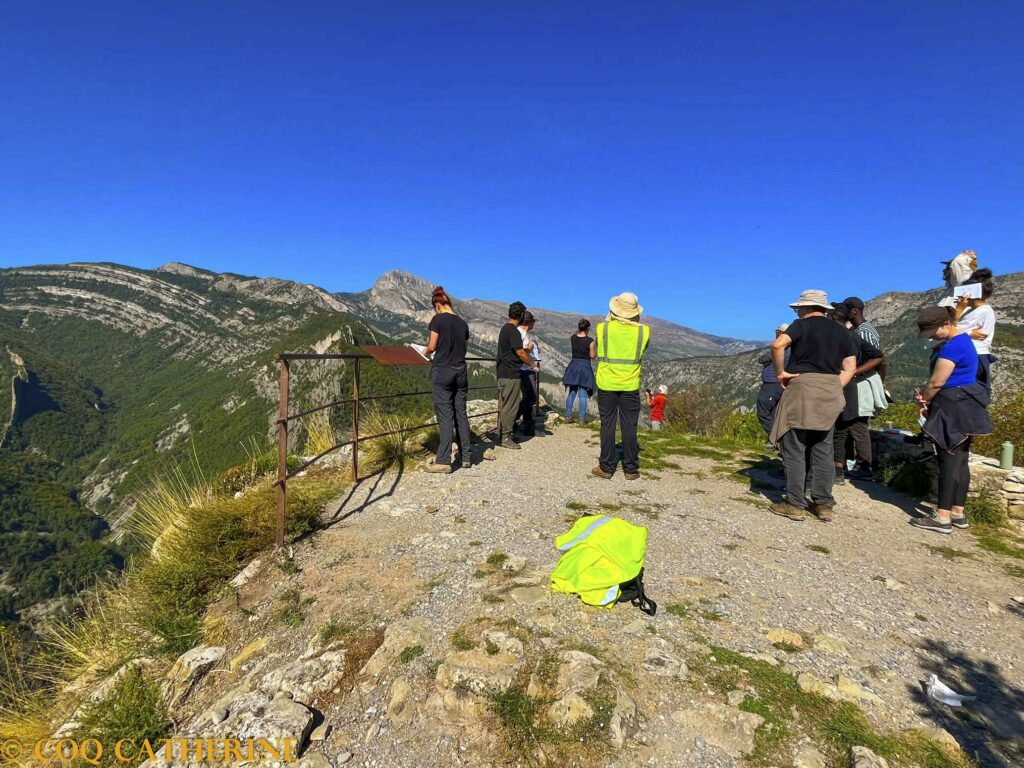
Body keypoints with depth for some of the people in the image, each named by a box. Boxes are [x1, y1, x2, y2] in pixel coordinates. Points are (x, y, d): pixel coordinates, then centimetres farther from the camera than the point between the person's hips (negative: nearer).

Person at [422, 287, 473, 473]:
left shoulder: (438, 320, -5)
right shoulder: (463, 323, 10)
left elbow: (432, 347, -4)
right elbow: (462, 348, 11)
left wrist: (426, 351, 17)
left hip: (442, 371, -5)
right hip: (460, 371, 5)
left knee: (445, 415, -4)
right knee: (461, 413, 10)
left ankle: (443, 461, -2)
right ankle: (466, 457, 15)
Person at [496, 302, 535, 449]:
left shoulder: (504, 328, 15)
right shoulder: (513, 330, -15)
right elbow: (520, 353, -16)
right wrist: (532, 363, -2)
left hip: (503, 373, 10)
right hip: (511, 374, -10)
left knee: (504, 404, 14)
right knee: (510, 406, -4)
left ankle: (501, 434, 21)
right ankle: (505, 437, 0)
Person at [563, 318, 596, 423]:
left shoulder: (572, 338, -1)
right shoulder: (590, 341, -13)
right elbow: (593, 356, -5)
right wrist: (595, 346, 8)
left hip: (573, 366, 4)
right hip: (585, 367, -4)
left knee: (571, 393, 13)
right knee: (583, 394, 2)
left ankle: (568, 416, 13)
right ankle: (582, 419, 5)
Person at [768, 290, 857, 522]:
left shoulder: (803, 324, -2)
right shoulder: (842, 332, 15)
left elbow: (777, 345, -19)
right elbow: (849, 368, 8)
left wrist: (780, 372, -9)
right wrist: (834, 389, 8)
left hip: (801, 388, -6)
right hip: (830, 393, 6)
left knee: (794, 449, 0)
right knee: (822, 450, 11)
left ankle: (795, 505, 1)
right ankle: (824, 504, 13)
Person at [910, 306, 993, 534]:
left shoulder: (952, 346, -18)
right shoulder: (962, 340, 16)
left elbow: (937, 382, -18)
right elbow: (942, 379, 15)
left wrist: (924, 401, -1)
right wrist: (925, 395, 0)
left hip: (952, 409, -11)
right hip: (964, 408, 11)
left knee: (948, 461, -8)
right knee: (960, 461, 12)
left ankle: (943, 518, -5)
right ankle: (958, 513, 19)